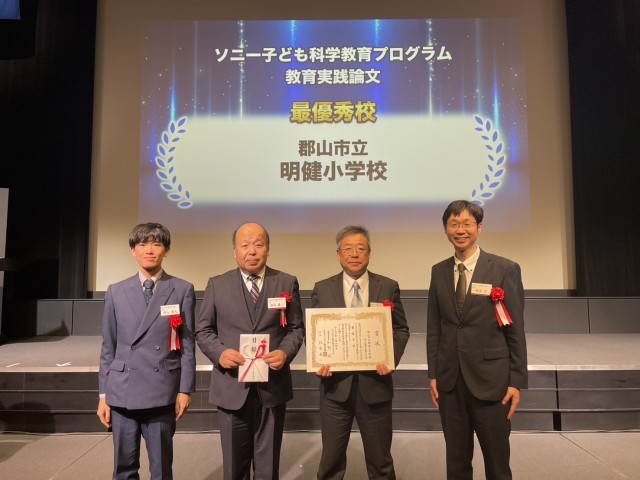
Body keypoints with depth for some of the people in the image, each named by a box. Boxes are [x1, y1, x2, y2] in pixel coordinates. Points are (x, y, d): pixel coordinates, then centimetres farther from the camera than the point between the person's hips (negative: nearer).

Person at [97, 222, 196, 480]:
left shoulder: (183, 290, 0)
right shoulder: (116, 292, 7)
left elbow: (187, 345, -1)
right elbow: (108, 347, 8)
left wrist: (185, 390, -4)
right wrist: (103, 394, 6)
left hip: (162, 393, -2)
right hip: (122, 392, 2)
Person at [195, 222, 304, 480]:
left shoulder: (287, 283, 2)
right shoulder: (217, 284, 2)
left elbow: (296, 328, 4)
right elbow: (203, 330, 4)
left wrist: (285, 352, -15)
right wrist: (220, 352, -14)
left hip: (273, 387, 0)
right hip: (231, 386, 0)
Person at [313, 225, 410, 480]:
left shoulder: (388, 287, 2)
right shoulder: (322, 289, 3)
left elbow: (401, 329, 4)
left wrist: (390, 358, -13)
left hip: (375, 383, 0)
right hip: (335, 384, 0)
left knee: (380, 459, 15)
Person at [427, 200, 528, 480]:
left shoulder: (505, 270, -5)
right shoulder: (438, 272, 6)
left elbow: (516, 330, -4)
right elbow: (433, 328, 8)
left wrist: (517, 381, -6)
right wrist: (433, 374, 6)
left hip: (490, 379, -3)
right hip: (449, 380, 3)